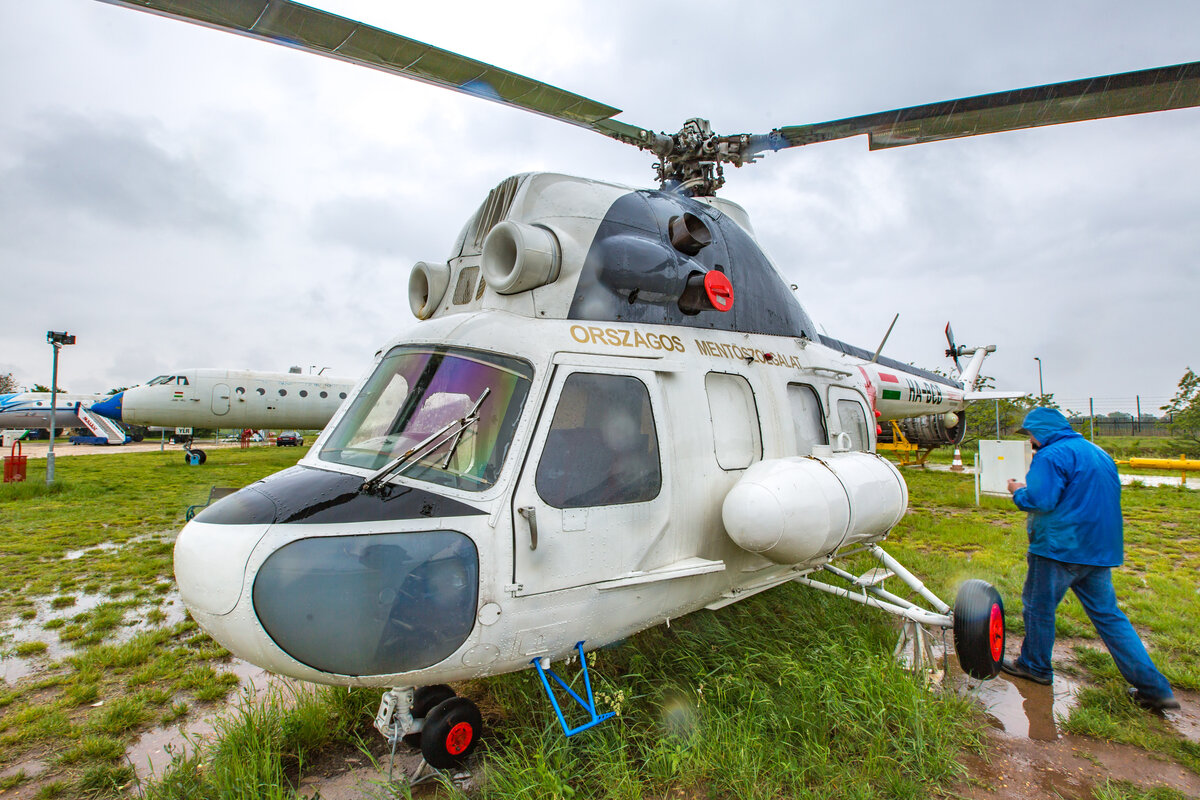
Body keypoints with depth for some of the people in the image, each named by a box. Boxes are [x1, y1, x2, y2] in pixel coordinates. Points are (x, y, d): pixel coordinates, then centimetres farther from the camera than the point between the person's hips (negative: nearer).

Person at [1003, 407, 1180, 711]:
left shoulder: (1052, 455, -16)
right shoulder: (1100, 454, 15)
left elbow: (1040, 500, -22)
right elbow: (1093, 501, 22)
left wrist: (1019, 491, -4)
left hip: (1059, 548, -9)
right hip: (1100, 550, 9)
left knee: (1039, 607, 8)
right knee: (1108, 615, 14)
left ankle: (1034, 666, 22)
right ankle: (1154, 687, 12)